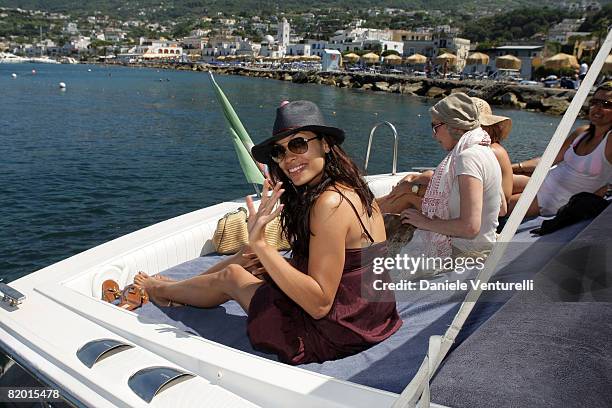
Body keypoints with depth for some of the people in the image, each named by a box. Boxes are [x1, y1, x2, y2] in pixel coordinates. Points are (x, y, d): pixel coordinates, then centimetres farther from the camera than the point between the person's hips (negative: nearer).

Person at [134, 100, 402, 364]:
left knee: (230, 276, 12)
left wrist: (260, 244, -30)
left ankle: (160, 289, 44)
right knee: (246, 264, 20)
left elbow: (319, 304, -28)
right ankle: (178, 287, 47)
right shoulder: (350, 188, 4)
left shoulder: (330, 203, -26)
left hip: (330, 336, -8)